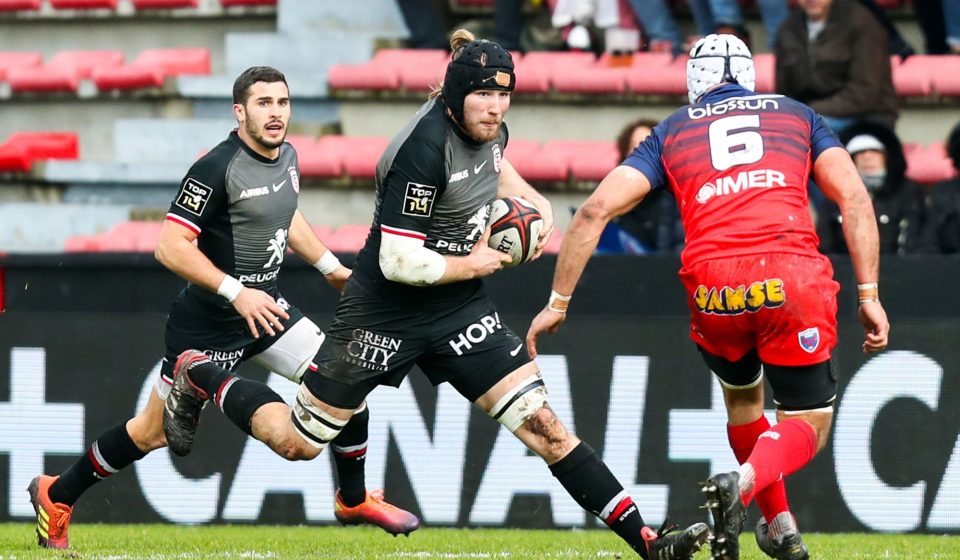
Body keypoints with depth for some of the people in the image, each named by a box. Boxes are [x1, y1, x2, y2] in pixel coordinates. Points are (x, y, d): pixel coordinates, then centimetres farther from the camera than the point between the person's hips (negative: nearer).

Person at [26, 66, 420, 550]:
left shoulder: (286, 157, 3)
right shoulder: (217, 168, -23)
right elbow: (171, 246, -26)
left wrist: (330, 265, 23)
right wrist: (236, 292, -30)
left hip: (264, 306, 7)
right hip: (207, 323, -7)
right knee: (154, 433, 2)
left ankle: (354, 501, 16)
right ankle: (57, 496, 22)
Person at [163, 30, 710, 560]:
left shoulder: (488, 129, -2)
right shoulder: (425, 149, -27)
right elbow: (398, 262, -28)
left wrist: (533, 201, 7)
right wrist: (473, 264, -15)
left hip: (460, 309, 6)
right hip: (387, 313, -6)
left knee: (542, 424, -7)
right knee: (296, 442, 8)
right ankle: (199, 376, 34)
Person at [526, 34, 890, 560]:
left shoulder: (672, 131, 21)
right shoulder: (796, 115, 23)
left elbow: (596, 209, 11)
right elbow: (854, 198, 10)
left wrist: (557, 302, 16)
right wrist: (869, 294, 9)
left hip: (712, 291, 1)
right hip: (792, 278, -1)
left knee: (742, 397, 31)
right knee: (808, 425, 11)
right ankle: (744, 483, -19)